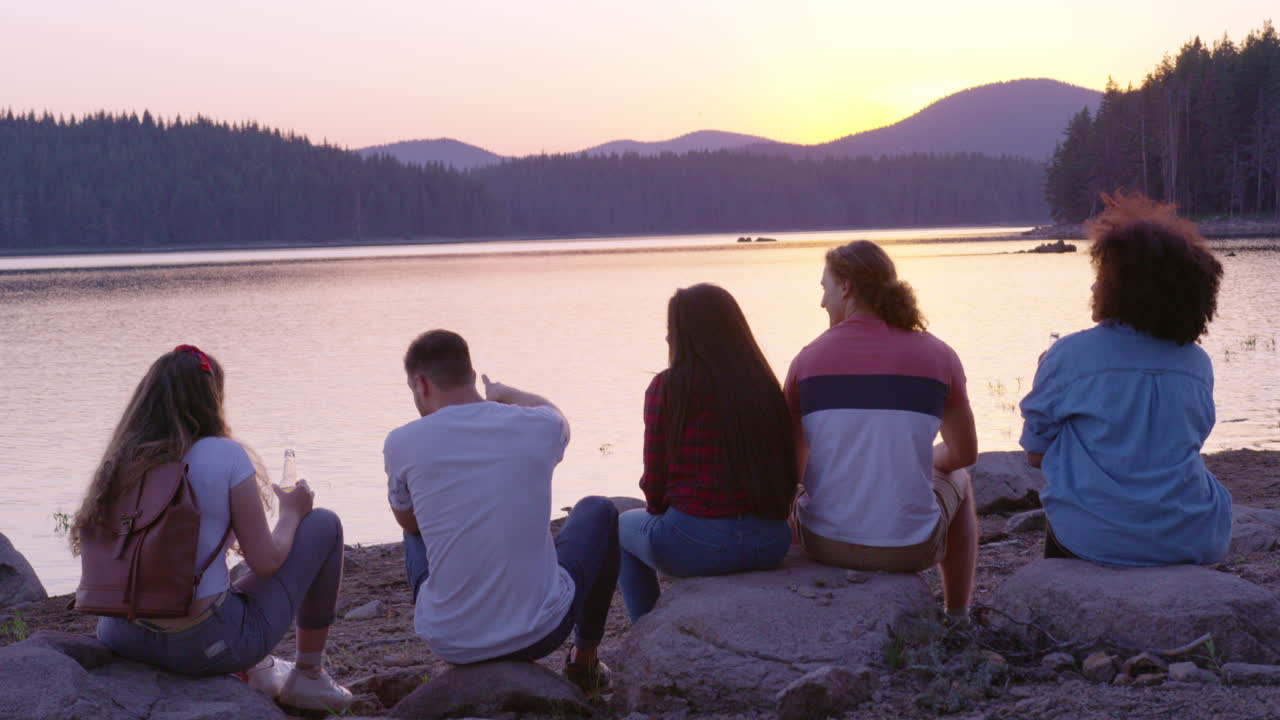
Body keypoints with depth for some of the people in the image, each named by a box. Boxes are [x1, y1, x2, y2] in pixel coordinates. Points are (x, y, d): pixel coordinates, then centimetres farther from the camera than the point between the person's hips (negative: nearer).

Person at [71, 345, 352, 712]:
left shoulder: (121, 461, 3)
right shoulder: (224, 455, -11)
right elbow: (265, 562, -9)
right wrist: (291, 513, 9)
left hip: (124, 641, 6)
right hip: (209, 645, -6)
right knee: (324, 525, 13)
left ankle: (261, 670, 37)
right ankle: (309, 676, 24)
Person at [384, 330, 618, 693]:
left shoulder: (402, 444, -10)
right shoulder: (538, 427, -7)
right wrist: (504, 393, 39)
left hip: (450, 644, 1)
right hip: (541, 632, -1)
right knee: (598, 512, 27)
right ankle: (585, 661, 35)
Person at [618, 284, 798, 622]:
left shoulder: (668, 387, -8)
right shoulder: (765, 385, 4)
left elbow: (655, 478, -5)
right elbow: (787, 473, 8)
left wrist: (659, 511, 17)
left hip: (697, 545, -5)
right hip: (770, 545, 5)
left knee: (624, 526, 29)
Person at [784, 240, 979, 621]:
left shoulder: (809, 359, -4)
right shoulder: (938, 356, -3)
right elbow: (965, 453, 8)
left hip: (827, 543, 0)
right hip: (910, 546, 0)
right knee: (956, 482, 35)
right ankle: (957, 620, 42)